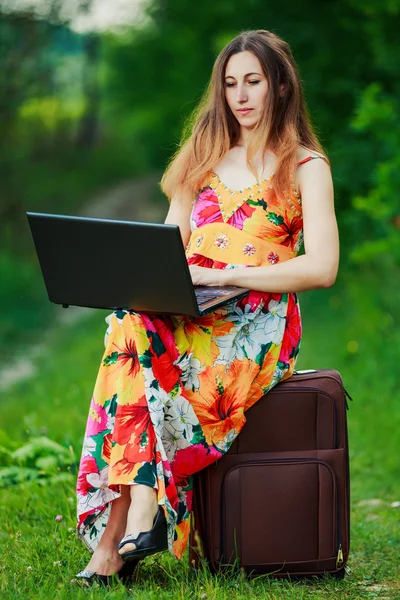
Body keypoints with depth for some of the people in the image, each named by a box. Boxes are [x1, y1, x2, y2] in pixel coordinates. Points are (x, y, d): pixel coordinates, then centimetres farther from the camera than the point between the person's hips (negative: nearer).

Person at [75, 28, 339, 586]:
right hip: (186, 316, 4)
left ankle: (113, 534, -34)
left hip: (260, 323, -4)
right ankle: (139, 513, -36)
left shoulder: (305, 166, 6)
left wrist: (224, 274, -15)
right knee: (130, 325, -31)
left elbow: (322, 267, -6)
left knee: (133, 335, -32)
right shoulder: (204, 156, 22)